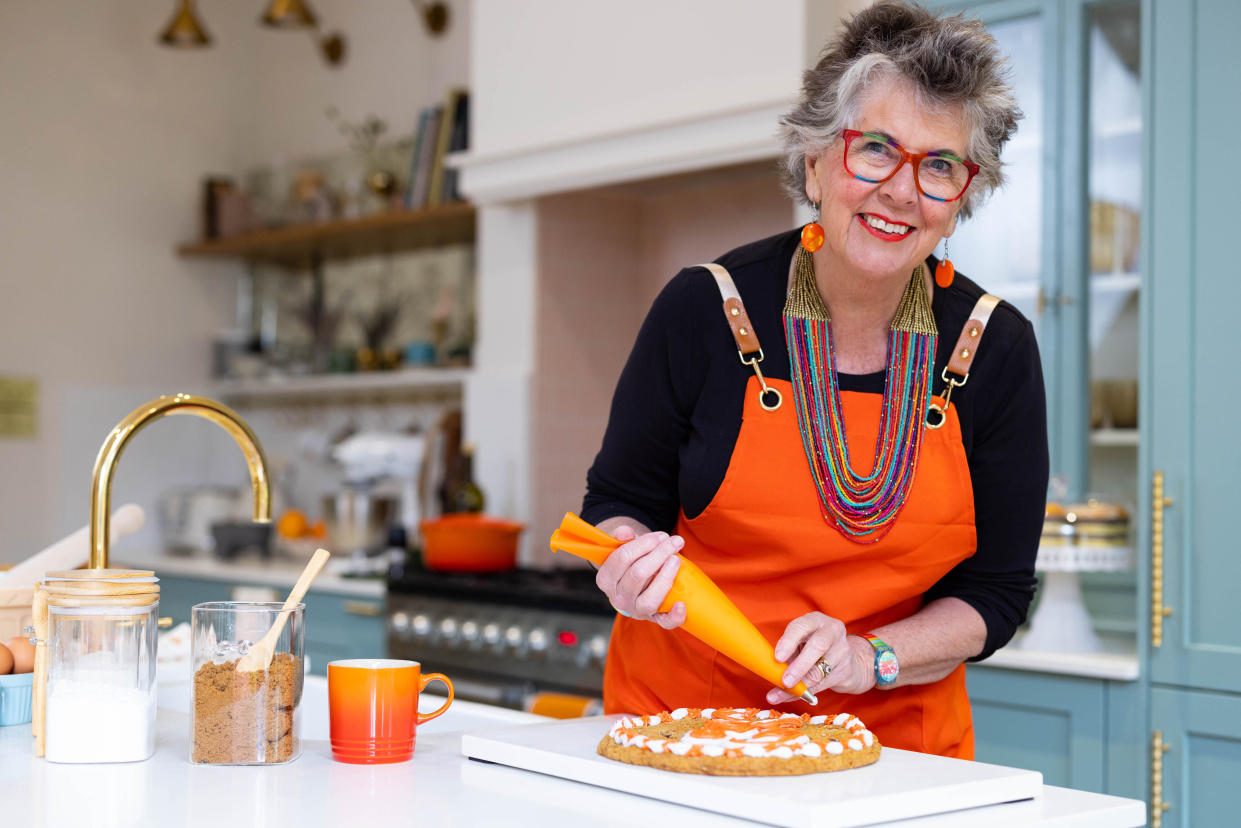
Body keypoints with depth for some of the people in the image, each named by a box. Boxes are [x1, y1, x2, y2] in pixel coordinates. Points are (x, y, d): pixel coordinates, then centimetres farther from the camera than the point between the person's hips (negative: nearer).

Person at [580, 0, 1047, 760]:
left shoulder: (995, 348, -2)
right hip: (683, 719, 0)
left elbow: (996, 590, 3)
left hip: (895, 737, 1)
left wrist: (869, 658, -13)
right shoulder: (706, 310, -7)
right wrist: (634, 561, -16)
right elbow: (619, 498, 5)